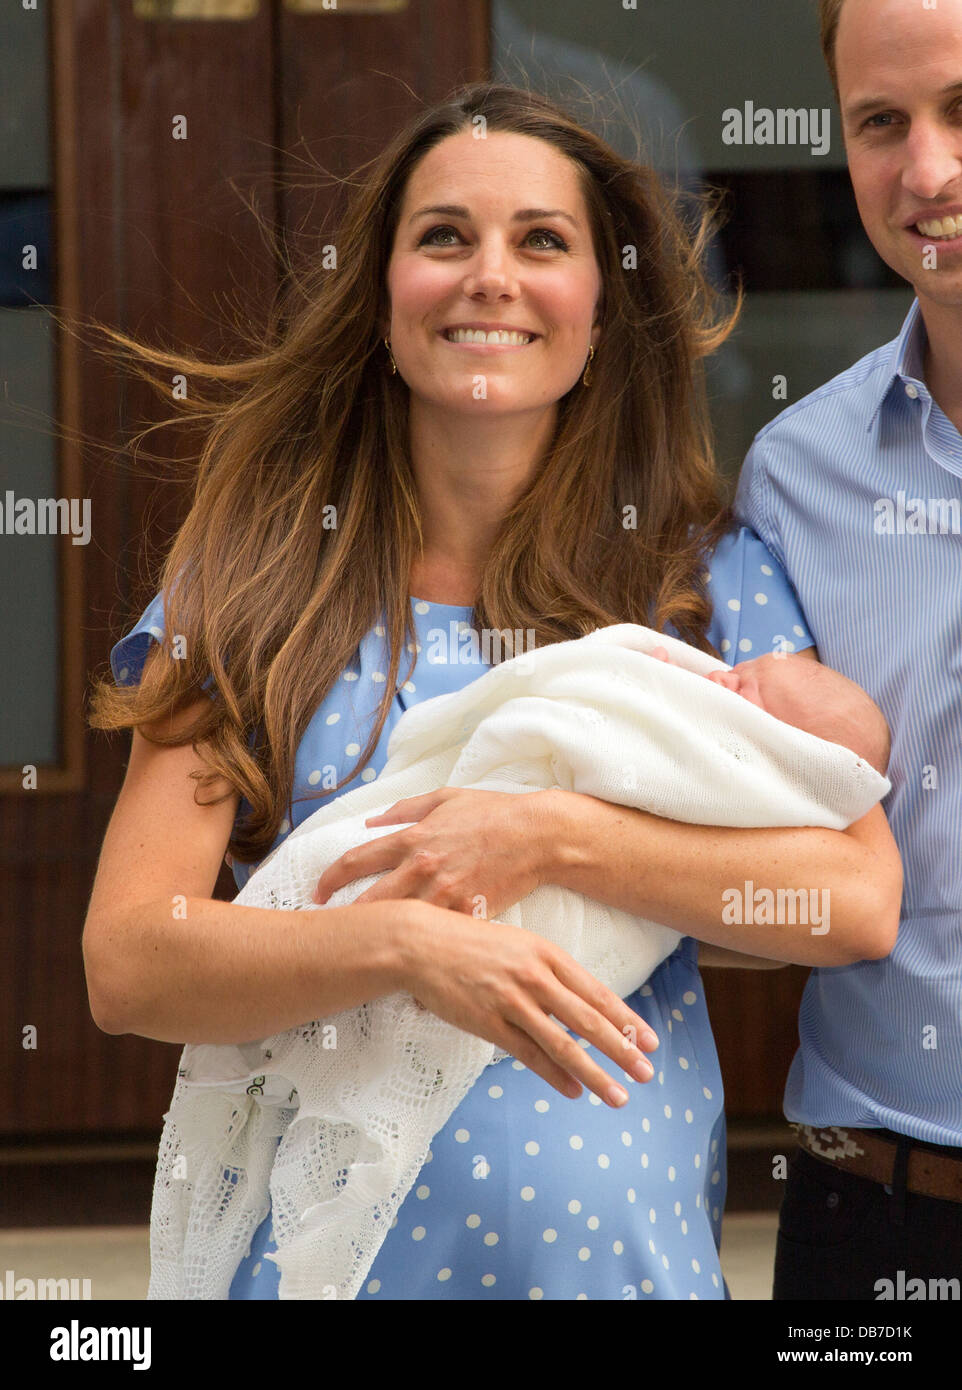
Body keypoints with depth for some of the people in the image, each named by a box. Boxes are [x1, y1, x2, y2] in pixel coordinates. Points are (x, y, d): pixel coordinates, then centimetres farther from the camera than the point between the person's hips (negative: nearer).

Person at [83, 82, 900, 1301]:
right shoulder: (253, 588, 0)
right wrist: (404, 943, -22)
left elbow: (859, 900, -8)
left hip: (623, 1242, 0)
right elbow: (125, 962, -7)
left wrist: (552, 840, -17)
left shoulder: (712, 581, 2)